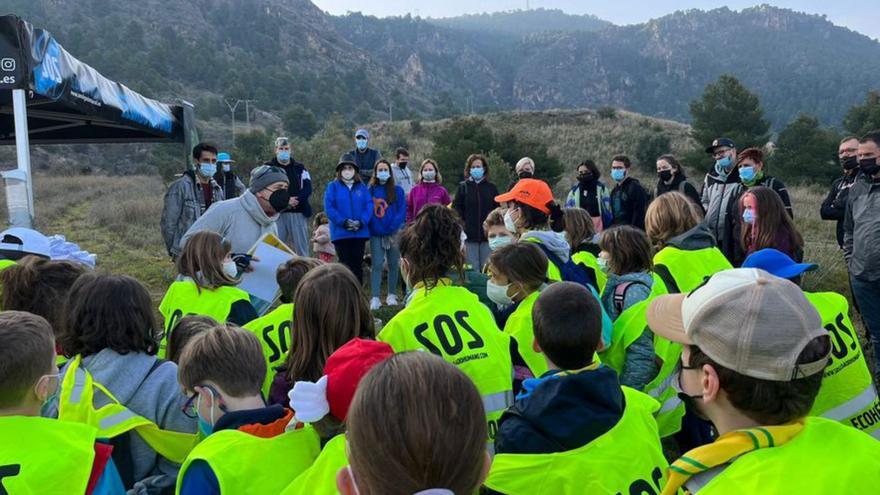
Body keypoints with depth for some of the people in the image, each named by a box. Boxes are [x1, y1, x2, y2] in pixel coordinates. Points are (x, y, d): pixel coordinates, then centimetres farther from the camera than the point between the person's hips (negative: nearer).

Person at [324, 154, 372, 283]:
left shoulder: (362, 187, 9)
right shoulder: (333, 186, 3)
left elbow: (369, 205, 1)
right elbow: (329, 207, -6)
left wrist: (361, 222, -15)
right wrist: (343, 222, -17)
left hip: (360, 232, 2)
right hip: (340, 232, -2)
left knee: (358, 264, 8)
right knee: (345, 265, 1)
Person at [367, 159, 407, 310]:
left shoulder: (397, 190, 4)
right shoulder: (370, 190, 4)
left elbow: (402, 211, -2)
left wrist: (392, 228, -13)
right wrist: (375, 228, -11)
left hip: (394, 233, 1)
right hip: (376, 234, -1)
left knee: (393, 264, 7)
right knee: (376, 265, -4)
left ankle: (392, 295, 18)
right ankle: (375, 298, -5)